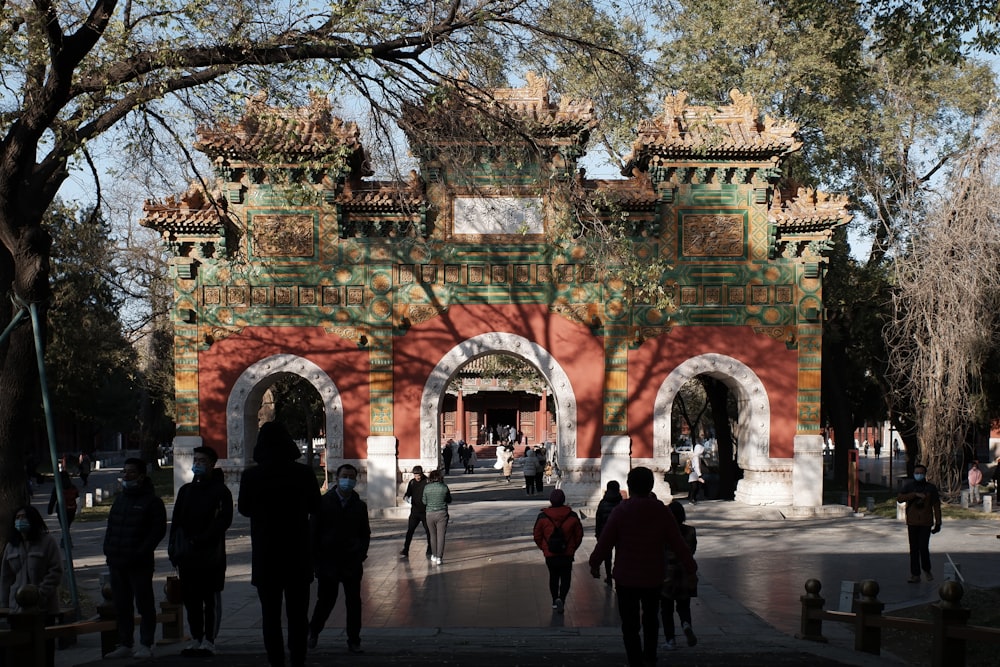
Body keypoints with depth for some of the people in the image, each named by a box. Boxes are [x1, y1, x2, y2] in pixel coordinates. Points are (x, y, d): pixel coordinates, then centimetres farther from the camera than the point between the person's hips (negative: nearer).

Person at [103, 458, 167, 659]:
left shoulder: (151, 501, -6)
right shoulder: (120, 500, 17)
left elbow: (158, 530, -12)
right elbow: (111, 527, 21)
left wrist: (141, 552, -18)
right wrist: (108, 549, 6)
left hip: (139, 564, -7)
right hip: (117, 563, 8)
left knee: (144, 604, 0)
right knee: (121, 605, 11)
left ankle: (145, 645, 5)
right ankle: (124, 644, 19)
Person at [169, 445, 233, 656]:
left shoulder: (220, 491, -3)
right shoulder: (186, 490, 17)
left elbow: (224, 521, -14)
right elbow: (176, 521, 17)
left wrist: (198, 541, -19)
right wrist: (174, 547, 6)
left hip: (211, 554, -6)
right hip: (187, 556, 6)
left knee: (211, 599, -1)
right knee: (190, 598, 9)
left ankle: (209, 641, 2)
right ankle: (196, 639, 18)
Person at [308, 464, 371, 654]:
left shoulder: (360, 506, 6)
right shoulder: (324, 502, -2)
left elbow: (365, 533, 13)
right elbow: (314, 532, -1)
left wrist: (361, 554, -1)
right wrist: (316, 559, -5)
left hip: (352, 562, 2)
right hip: (328, 561, -2)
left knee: (354, 602, 3)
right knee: (326, 601, 5)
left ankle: (354, 640, 12)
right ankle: (313, 631, 30)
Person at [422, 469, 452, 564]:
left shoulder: (426, 488, -5)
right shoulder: (444, 487, -7)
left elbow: (424, 502, 4)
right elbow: (449, 500, 6)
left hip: (430, 514, 2)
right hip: (442, 514, -2)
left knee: (433, 535, 17)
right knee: (441, 536, 2)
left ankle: (434, 556, 24)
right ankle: (439, 558, -2)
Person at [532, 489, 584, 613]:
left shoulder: (542, 517, -8)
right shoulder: (572, 516, -7)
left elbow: (537, 536, -1)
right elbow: (579, 534, 1)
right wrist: (573, 548, 14)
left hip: (550, 555, 1)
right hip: (567, 555, -1)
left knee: (553, 577, 19)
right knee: (566, 577, 10)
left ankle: (555, 601, 24)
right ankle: (561, 598, -12)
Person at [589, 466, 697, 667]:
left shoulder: (622, 511, -13)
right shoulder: (661, 511, -6)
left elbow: (605, 541, -9)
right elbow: (678, 543, -3)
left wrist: (595, 564, 6)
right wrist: (689, 567, 9)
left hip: (626, 577, -3)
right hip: (653, 576, 3)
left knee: (630, 624, 5)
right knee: (651, 618, 24)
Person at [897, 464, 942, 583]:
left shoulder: (931, 488, 4)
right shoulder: (909, 486, 6)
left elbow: (936, 506, 6)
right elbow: (899, 498, -9)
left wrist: (938, 523, 2)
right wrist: (915, 494, -18)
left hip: (926, 523, -2)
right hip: (912, 523, 2)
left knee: (924, 547, -11)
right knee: (914, 549, 3)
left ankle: (927, 570, 14)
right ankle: (915, 574, 10)